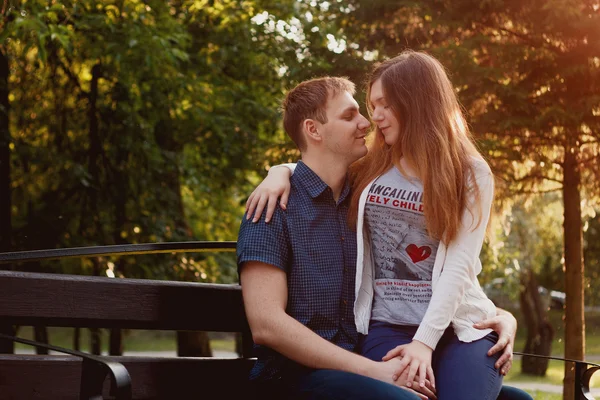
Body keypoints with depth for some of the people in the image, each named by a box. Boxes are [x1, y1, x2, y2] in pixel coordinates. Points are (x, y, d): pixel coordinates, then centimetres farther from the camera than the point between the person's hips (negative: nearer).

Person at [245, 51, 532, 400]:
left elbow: (458, 265, -9)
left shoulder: (471, 173, 1)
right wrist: (280, 173, 2)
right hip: (386, 327, 2)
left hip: (459, 327, -2)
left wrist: (424, 341, -20)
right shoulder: (370, 169, 14)